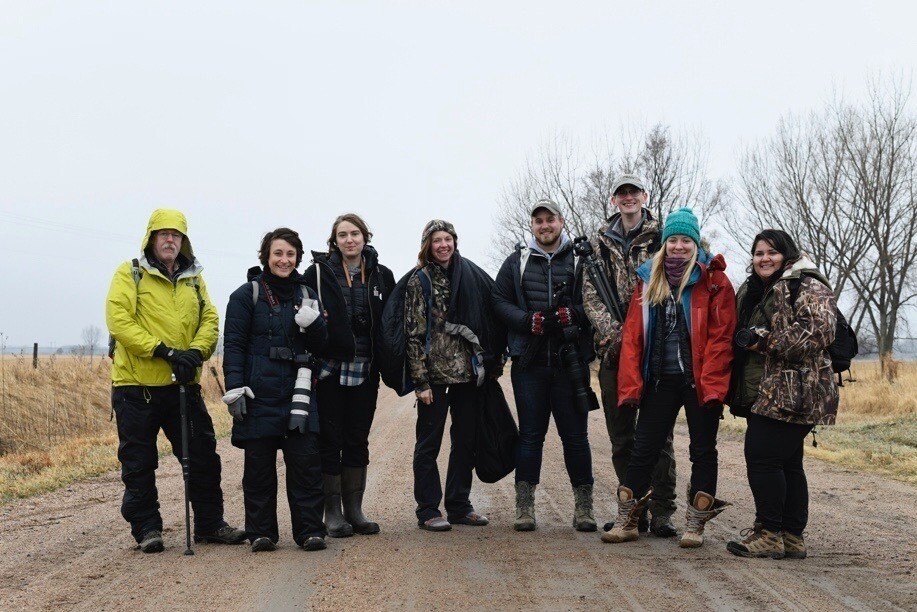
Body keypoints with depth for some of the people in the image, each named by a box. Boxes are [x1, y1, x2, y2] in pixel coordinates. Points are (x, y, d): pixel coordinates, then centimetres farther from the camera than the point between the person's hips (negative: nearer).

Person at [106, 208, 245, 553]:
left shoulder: (193, 279, 14)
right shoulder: (129, 274, -1)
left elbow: (209, 320, 6)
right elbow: (119, 320, -13)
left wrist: (195, 352, -15)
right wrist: (164, 350, -20)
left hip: (183, 384, 4)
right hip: (137, 385, -4)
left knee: (203, 456, 7)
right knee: (139, 463, 4)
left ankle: (210, 524, 20)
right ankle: (146, 529, 16)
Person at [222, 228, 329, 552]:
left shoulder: (305, 295, 13)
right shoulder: (247, 294, 1)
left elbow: (319, 345, 13)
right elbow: (233, 344, -3)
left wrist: (312, 323, -9)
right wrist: (234, 388, -11)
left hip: (297, 391, 3)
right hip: (259, 394, -3)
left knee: (306, 461, -1)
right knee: (259, 464, 3)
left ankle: (310, 531, 6)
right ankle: (261, 533, 12)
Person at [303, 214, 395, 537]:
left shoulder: (382, 276, 8)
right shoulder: (318, 273, -1)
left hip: (364, 370, 3)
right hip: (330, 368, -3)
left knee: (358, 439, 9)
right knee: (330, 439, 2)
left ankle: (354, 509, 18)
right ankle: (332, 511, 10)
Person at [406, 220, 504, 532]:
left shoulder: (473, 276, 8)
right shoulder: (419, 281, -3)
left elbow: (490, 321, 12)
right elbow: (414, 333, -7)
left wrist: (492, 363, 6)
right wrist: (420, 380, -12)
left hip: (468, 372, 4)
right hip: (434, 373, -4)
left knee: (466, 441, 11)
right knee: (429, 442, 3)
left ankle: (459, 505, 22)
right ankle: (428, 510, 11)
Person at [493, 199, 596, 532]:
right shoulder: (517, 262, 12)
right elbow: (500, 301, 6)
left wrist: (572, 314, -18)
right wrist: (529, 320, -10)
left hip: (570, 360, -1)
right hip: (529, 361, 1)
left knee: (575, 433, 4)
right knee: (530, 434, 6)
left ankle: (583, 506, 14)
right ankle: (524, 507, 11)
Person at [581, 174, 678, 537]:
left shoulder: (661, 238, 4)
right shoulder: (600, 243, 13)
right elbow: (590, 294, 6)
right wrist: (612, 331, -9)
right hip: (614, 347, 3)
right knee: (621, 435, 8)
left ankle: (662, 512, 4)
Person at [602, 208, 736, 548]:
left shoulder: (713, 281, -2)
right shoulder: (648, 281, 8)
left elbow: (721, 336, -9)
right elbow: (632, 335, 4)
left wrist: (712, 384, -18)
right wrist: (630, 385, -5)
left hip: (699, 382, -3)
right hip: (660, 380, 3)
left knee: (702, 450, 6)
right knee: (643, 449, 6)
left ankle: (695, 526, 15)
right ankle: (626, 521, 15)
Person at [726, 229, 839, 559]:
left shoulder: (808, 287, -7)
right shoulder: (753, 291, 20)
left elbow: (818, 331, -21)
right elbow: (744, 339, 34)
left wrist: (764, 339, -18)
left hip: (792, 393, -9)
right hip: (763, 393, 9)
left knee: (762, 456, -11)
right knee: (787, 462, 11)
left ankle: (769, 534, -4)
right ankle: (792, 537, 15)